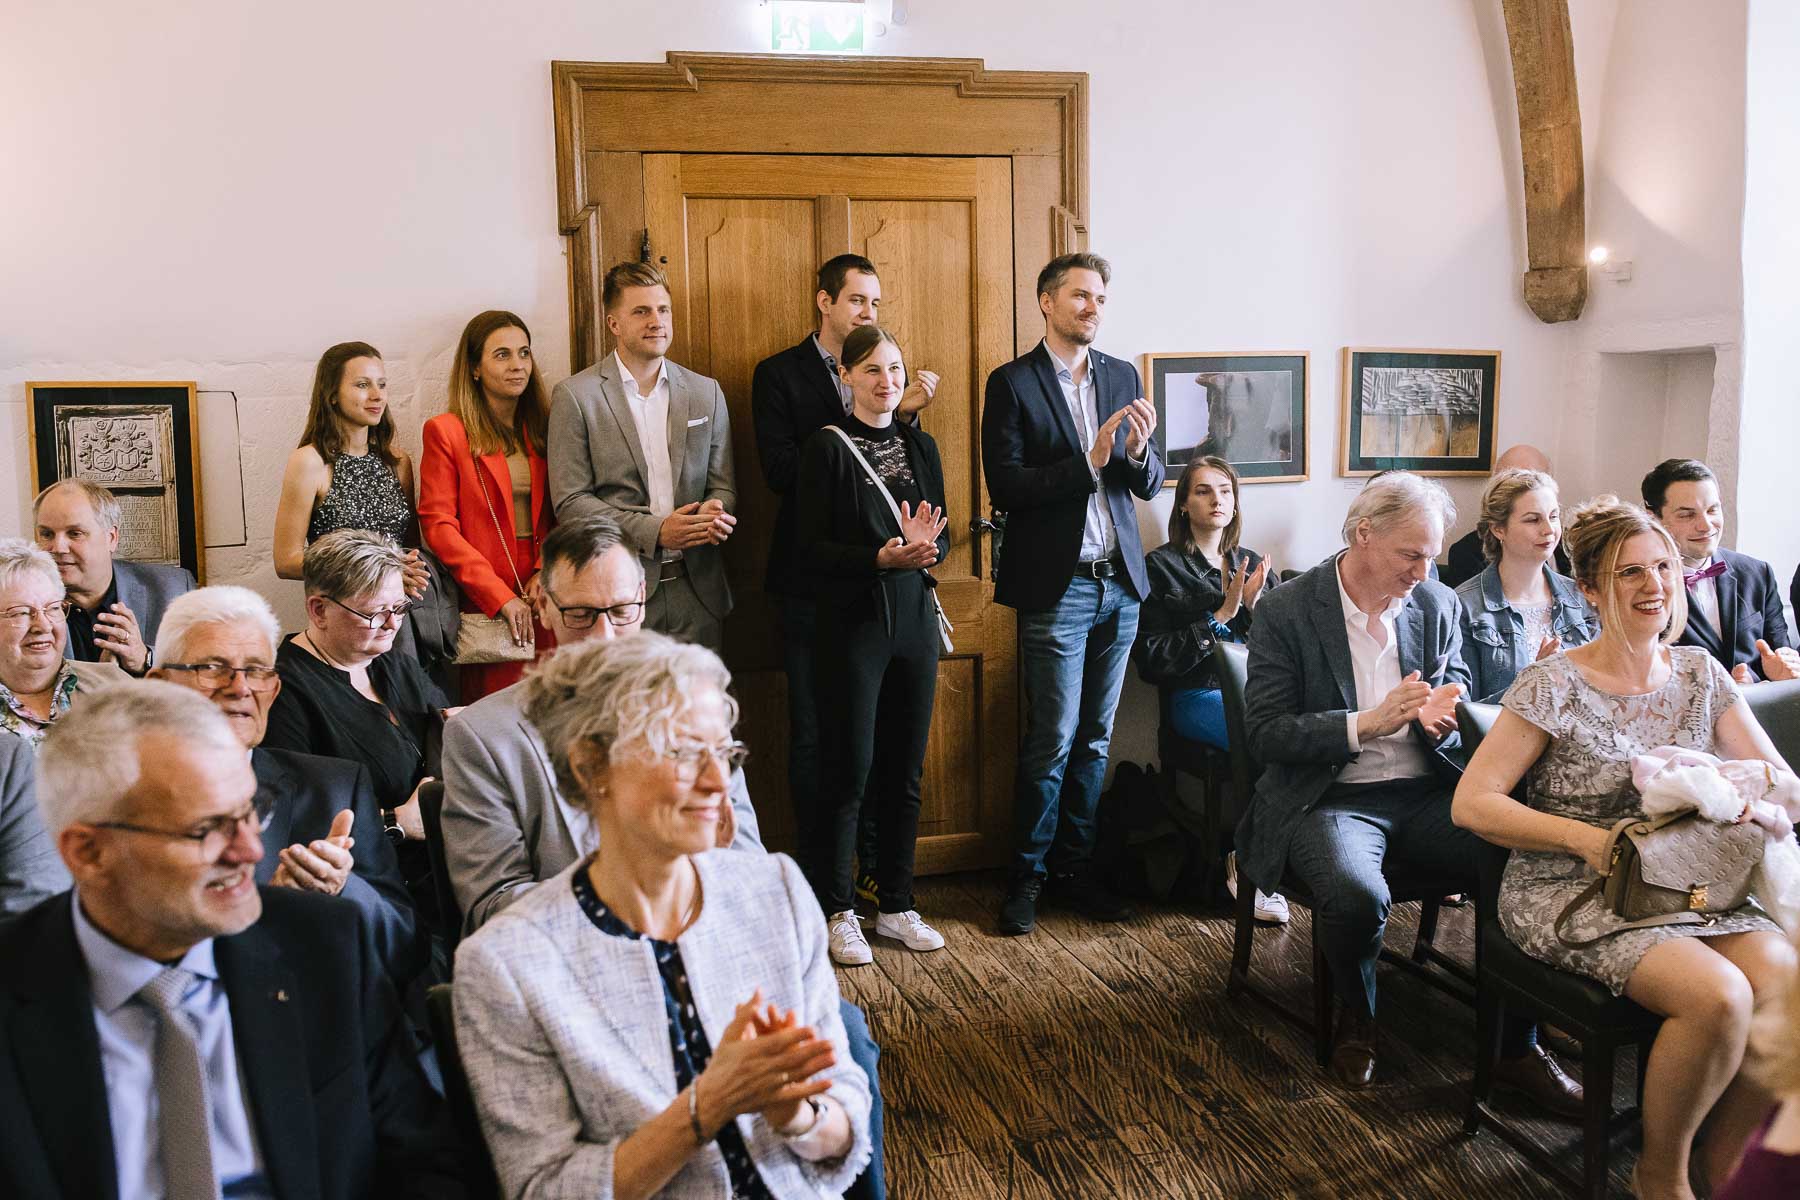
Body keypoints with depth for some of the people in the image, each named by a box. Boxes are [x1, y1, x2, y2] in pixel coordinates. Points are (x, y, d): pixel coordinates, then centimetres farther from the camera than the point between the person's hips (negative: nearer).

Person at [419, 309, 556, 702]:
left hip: (545, 595, 4)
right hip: (485, 604, -4)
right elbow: (438, 525, -7)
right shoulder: (446, 431, -1)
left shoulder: (542, 428, 13)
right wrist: (501, 596, -14)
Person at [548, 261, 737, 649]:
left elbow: (723, 485, 13)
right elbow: (570, 501, -5)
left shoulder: (706, 392, 11)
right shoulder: (575, 396, -1)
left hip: (696, 590, 3)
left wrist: (714, 513, -11)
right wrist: (654, 531, -15)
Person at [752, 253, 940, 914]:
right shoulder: (779, 374, 1)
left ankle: (871, 863, 19)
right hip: (812, 579, -3)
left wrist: (904, 417, -14)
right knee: (814, 730, 4)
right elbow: (780, 471, -13)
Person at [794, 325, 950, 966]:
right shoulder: (828, 447, -5)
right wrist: (882, 558, -23)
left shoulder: (921, 446, 11)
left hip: (914, 620, 5)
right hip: (851, 624, -5)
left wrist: (926, 545, -11)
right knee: (847, 773, -1)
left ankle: (896, 906, 22)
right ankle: (836, 912, 12)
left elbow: (942, 536, 12)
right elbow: (810, 551, -10)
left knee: (904, 774, 10)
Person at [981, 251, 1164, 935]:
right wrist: (1087, 465, -20)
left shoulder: (1122, 377, 11)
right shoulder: (1013, 383, -3)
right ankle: (1027, 876, 13)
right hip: (1056, 587, -5)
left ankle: (1074, 867, 23)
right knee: (1052, 739, -1)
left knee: (1095, 739, 11)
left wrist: (1139, 452, -12)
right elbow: (1005, 487, -13)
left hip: (1119, 584, 5)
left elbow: (1149, 485, 10)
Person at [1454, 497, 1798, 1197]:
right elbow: (1471, 804, -12)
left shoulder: (1699, 673, 8)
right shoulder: (1553, 687, -9)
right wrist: (1586, 838, -22)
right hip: (1571, 893, -5)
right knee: (1719, 998, -28)